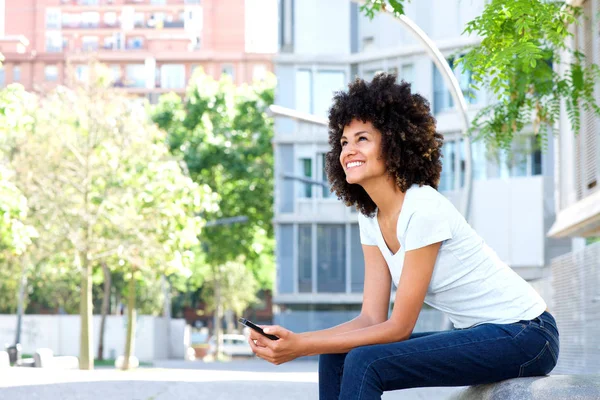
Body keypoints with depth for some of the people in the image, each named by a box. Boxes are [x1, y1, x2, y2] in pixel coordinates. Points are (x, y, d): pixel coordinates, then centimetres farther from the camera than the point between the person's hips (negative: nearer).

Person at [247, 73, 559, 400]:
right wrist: (292, 340, -15)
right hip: (478, 334, 9)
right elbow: (372, 319, 0)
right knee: (335, 356, -1)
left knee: (365, 363, -23)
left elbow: (399, 327, -20)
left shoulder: (423, 210, -21)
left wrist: (302, 347, -22)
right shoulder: (371, 219, 4)